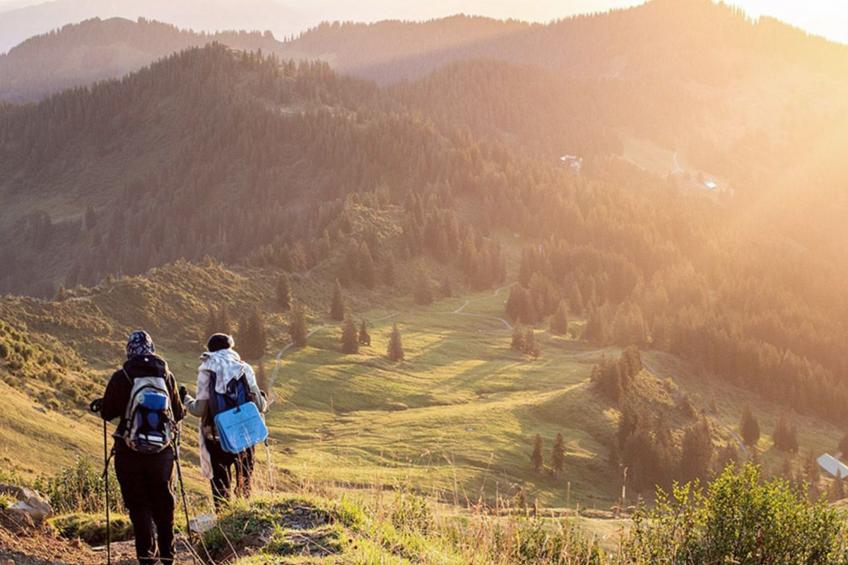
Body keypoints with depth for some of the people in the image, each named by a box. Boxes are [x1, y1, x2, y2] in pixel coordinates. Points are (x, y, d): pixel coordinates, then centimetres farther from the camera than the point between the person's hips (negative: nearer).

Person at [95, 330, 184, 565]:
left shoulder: (121, 377, -8)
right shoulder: (166, 376, 0)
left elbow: (107, 413, -2)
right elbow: (178, 414, 8)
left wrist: (101, 404, 21)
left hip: (129, 452, -2)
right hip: (162, 451, 2)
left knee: (138, 504, 5)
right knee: (164, 503, 16)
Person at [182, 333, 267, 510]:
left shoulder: (207, 371, -6)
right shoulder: (245, 369, -2)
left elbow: (199, 410, -9)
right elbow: (259, 405, -3)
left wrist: (185, 398, 10)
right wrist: (263, 400, 20)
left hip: (217, 437, -2)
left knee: (221, 484, 8)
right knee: (244, 482, 17)